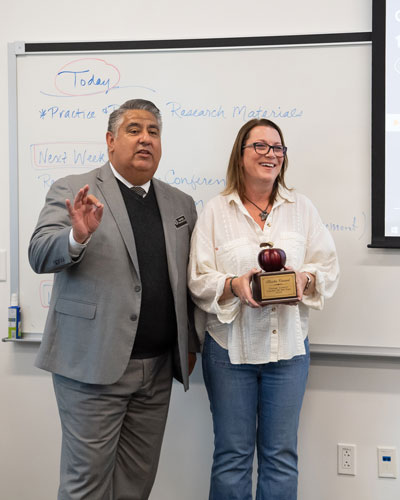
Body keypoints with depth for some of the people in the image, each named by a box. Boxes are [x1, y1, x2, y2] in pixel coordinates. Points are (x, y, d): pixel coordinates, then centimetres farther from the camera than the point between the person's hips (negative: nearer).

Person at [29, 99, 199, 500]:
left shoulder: (180, 204, 12)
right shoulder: (72, 191, -1)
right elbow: (39, 255, -13)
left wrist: (190, 343, 13)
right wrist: (78, 236, -32)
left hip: (158, 369, 5)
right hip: (94, 364, -4)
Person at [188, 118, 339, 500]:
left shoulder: (302, 208, 8)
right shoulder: (215, 211, 2)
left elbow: (329, 267, 7)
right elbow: (198, 279, -2)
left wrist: (305, 278, -14)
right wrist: (234, 284, -20)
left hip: (288, 345, 2)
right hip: (230, 347, -1)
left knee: (281, 455, 10)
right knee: (232, 454, 8)